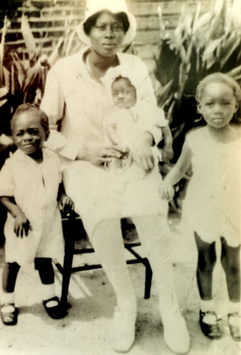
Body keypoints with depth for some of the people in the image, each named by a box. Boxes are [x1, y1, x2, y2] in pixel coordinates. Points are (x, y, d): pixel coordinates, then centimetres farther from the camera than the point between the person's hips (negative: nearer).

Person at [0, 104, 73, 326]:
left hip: (48, 222, 3)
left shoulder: (53, 159, -3)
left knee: (46, 260, 17)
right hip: (23, 225, -2)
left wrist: (64, 196, -6)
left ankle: (49, 296, 36)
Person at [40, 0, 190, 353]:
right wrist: (84, 152, -13)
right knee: (101, 221, -28)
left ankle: (169, 307, -1)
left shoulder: (136, 66, 0)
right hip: (86, 164, -1)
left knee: (153, 216, -25)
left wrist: (144, 138, -19)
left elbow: (152, 118, 4)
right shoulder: (63, 71, -6)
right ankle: (126, 304, 0)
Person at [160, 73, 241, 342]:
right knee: (206, 261, 16)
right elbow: (180, 168, 4)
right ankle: (207, 310, 38)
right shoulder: (194, 140, -12)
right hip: (203, 210, 0)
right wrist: (168, 182, -14)